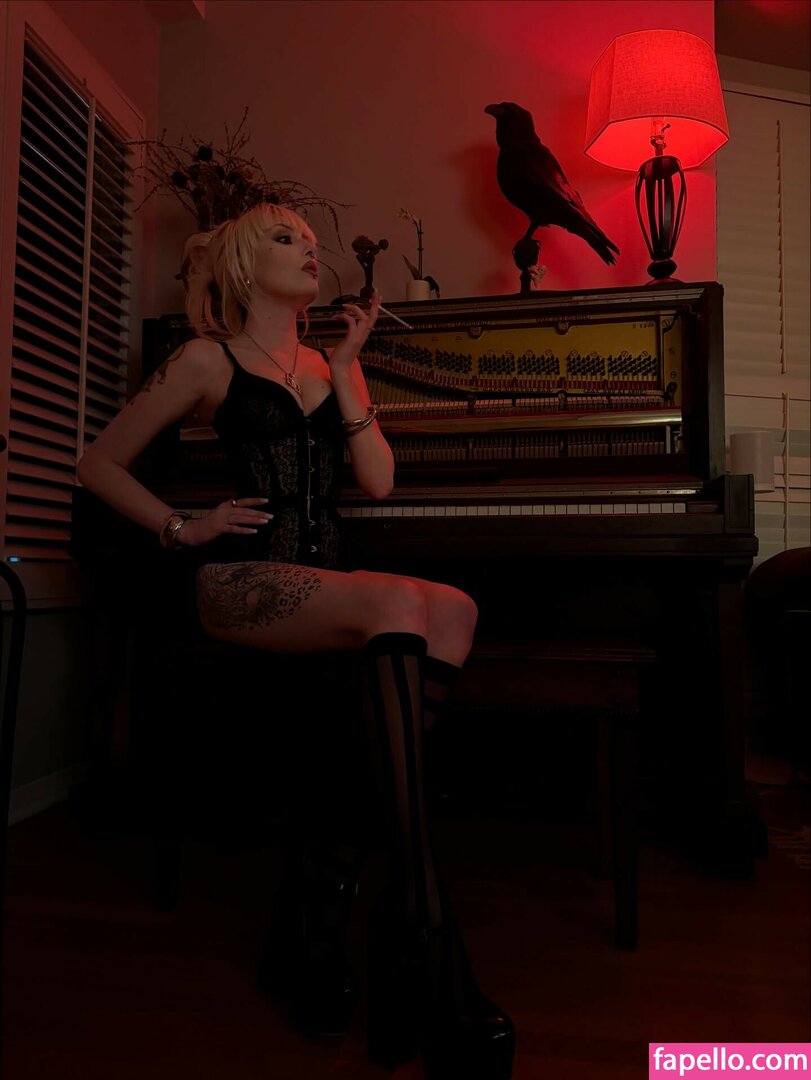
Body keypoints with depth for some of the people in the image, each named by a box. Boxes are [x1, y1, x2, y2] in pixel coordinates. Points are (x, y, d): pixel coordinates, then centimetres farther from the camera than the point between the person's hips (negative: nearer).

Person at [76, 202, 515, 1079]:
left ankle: (331, 882, -23)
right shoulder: (210, 359, 8)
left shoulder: (325, 366, 22)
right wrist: (185, 529, -1)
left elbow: (377, 482, 8)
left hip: (328, 589, 5)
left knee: (453, 611, -27)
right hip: (243, 583, -5)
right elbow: (100, 464, 11)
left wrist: (347, 366, 6)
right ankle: (425, 936, -37)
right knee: (401, 604, -34)